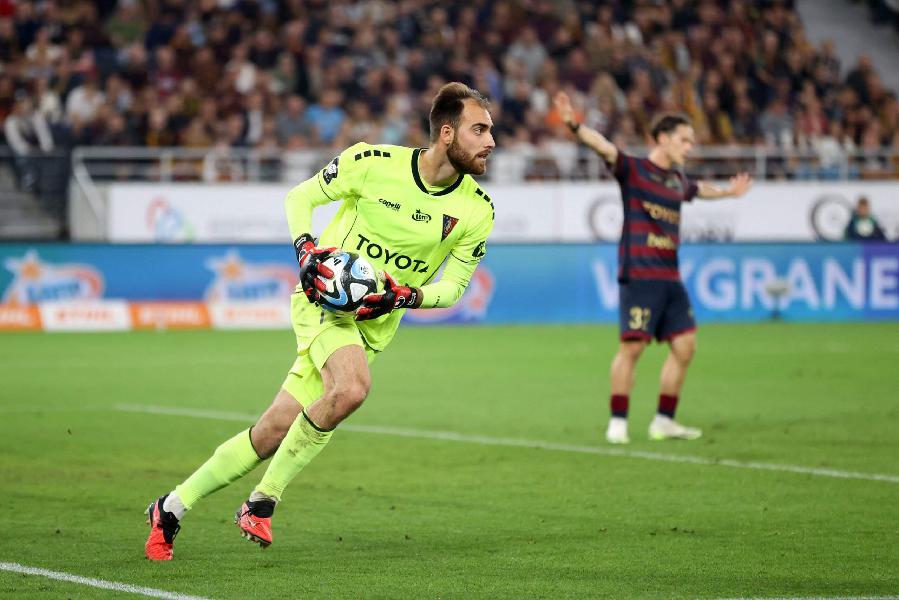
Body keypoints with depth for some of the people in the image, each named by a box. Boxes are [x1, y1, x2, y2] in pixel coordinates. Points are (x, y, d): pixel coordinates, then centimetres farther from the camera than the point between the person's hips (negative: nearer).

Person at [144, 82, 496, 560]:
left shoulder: (477, 211, -6)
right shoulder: (373, 163, -14)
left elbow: (453, 284, 6)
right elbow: (301, 197, 2)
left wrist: (405, 296, -13)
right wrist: (307, 249, -15)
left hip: (373, 323, 4)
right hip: (324, 299, -4)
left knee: (271, 435, -1)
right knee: (351, 387, -33)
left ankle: (172, 508, 16)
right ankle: (263, 502, -15)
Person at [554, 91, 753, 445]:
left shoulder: (678, 180, 17)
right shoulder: (632, 170, -4)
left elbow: (699, 189, 41)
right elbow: (603, 147, -21)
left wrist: (728, 191, 58)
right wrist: (574, 126, -39)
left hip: (670, 277, 8)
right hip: (639, 275, -8)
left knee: (684, 346, 5)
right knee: (632, 346, -11)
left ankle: (664, 421, 15)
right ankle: (618, 423, -3)